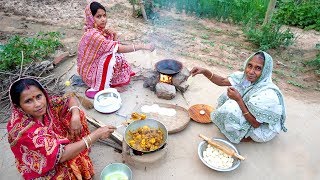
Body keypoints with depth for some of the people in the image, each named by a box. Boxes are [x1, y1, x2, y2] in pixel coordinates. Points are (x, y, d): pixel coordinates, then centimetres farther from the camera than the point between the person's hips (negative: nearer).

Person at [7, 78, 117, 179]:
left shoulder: (47, 103, -19)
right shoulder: (23, 131, -36)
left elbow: (70, 99, -2)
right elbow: (60, 155, -37)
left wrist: (75, 116, -24)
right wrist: (96, 134, -38)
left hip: (60, 144, 6)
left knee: (77, 114, -3)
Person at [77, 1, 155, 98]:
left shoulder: (101, 30, -1)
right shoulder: (92, 34, -28)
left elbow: (116, 46, 3)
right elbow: (118, 48, -33)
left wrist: (114, 35, -15)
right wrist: (142, 46, -32)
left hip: (96, 63, 8)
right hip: (90, 71, -8)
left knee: (119, 57, 4)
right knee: (112, 56, -26)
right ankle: (101, 90, -15)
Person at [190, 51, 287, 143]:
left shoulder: (268, 94, -36)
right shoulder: (246, 77, -16)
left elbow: (255, 124, -29)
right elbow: (222, 81, -9)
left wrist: (238, 99, -34)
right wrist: (204, 71, -25)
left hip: (263, 129, -7)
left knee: (231, 108, -25)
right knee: (227, 96, -3)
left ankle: (247, 136, 2)